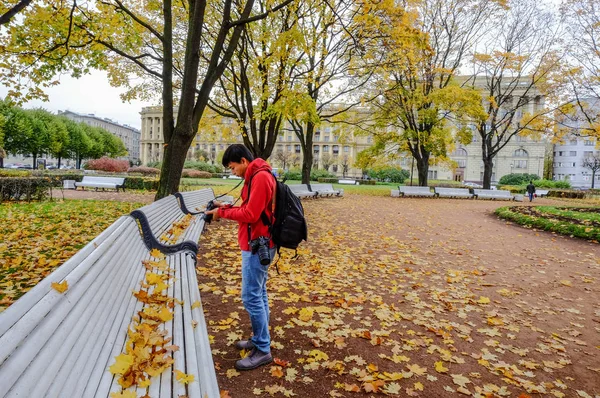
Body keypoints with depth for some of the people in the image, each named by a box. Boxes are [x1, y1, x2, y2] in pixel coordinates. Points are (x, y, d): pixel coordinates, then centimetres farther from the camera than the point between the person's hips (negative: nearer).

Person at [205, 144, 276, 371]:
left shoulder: (260, 177, -18)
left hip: (258, 245, -10)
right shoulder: (255, 176, 15)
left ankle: (263, 351, 7)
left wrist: (223, 213, -11)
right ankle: (259, 340, 28)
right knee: (258, 294, 16)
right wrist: (226, 208, 5)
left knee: (251, 297, -5)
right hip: (257, 244, 10)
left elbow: (251, 214, -22)